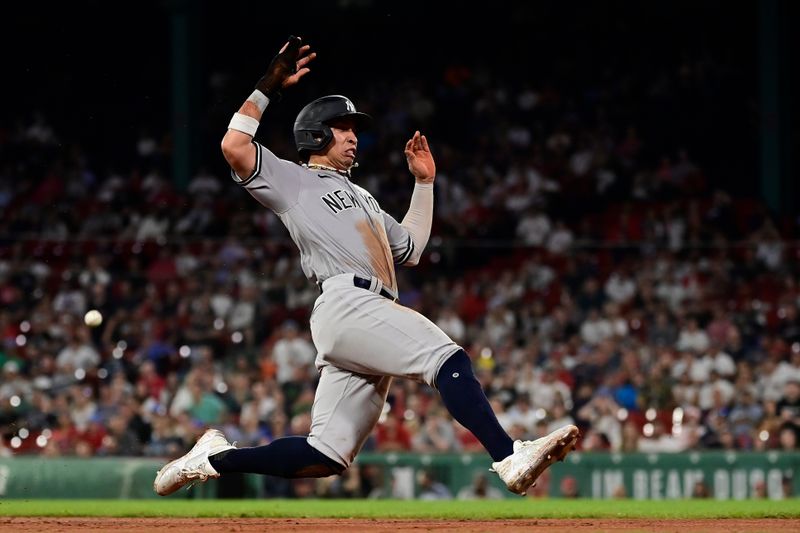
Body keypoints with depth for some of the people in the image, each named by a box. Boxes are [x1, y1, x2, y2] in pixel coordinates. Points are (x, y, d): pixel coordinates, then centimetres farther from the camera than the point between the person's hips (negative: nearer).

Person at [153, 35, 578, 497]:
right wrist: (269, 87, 1)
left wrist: (425, 182, 38)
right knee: (448, 357, -27)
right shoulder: (293, 178, 13)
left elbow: (411, 250, 41)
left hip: (376, 313, 9)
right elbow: (234, 147, -2)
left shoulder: (361, 197, 38)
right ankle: (510, 458, -41)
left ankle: (216, 458, 6)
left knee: (326, 456, -2)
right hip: (347, 302, -9)